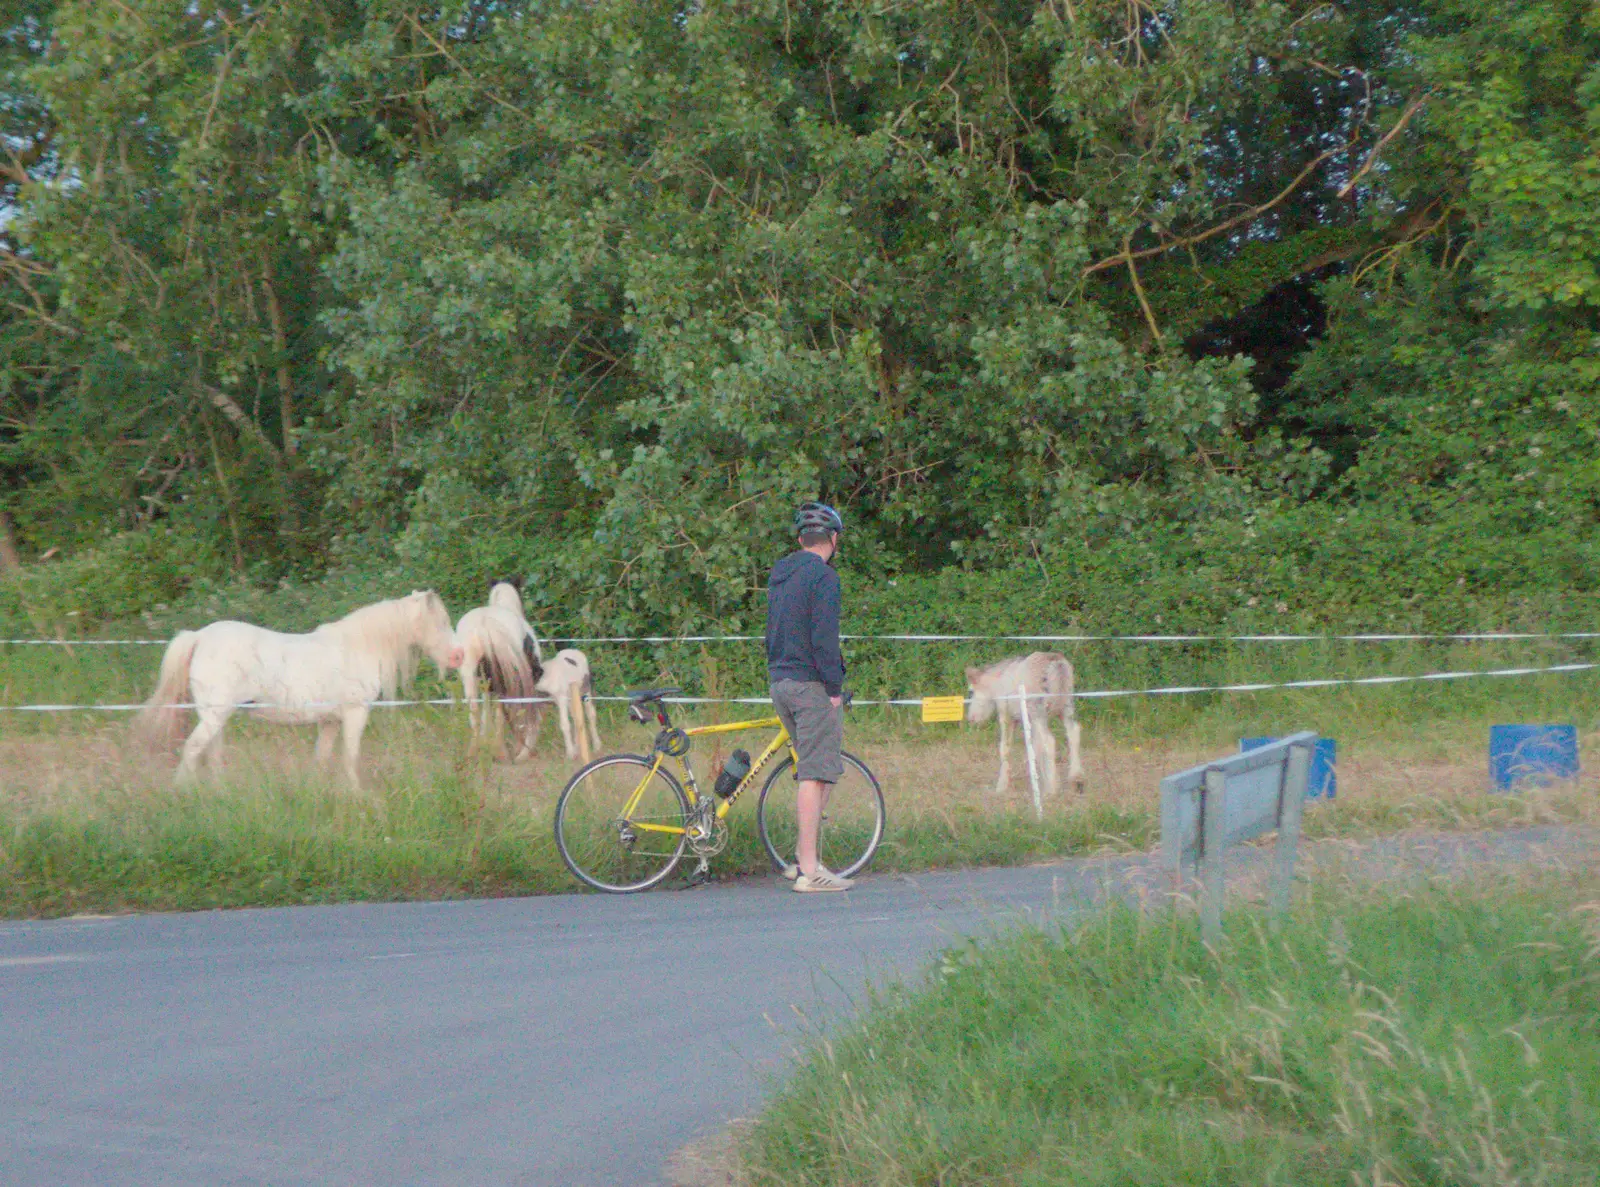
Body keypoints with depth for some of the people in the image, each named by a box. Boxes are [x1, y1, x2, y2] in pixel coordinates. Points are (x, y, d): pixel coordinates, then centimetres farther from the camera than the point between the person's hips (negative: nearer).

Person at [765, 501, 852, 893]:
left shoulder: (779, 575, 16)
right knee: (816, 773, -8)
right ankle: (809, 870, -10)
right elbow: (824, 637, -18)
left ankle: (803, 858, 13)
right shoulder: (822, 576, -11)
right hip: (812, 684, -9)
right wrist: (834, 689, -15)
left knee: (817, 770, 16)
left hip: (781, 684, 9)